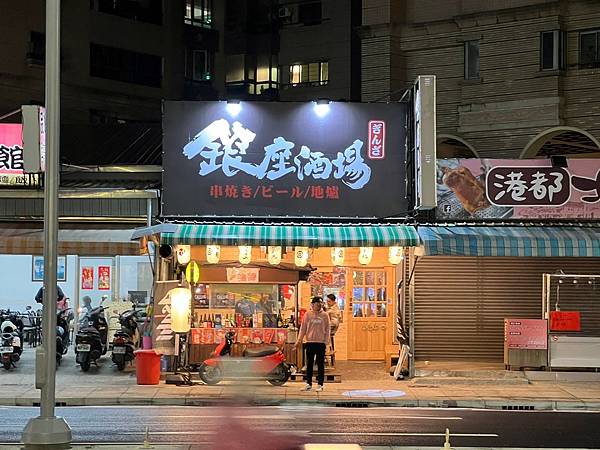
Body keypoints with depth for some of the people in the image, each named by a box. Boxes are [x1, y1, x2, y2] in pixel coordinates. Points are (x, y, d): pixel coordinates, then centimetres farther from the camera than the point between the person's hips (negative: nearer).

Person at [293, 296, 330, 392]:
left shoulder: (325, 315, 3)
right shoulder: (308, 314, 4)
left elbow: (327, 329, 4)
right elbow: (303, 328, 6)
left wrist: (326, 341, -5)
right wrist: (299, 340, 0)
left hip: (321, 342, -1)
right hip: (310, 342, 1)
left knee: (320, 364, 2)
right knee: (309, 364, 6)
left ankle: (320, 384, 8)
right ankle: (308, 384, 13)